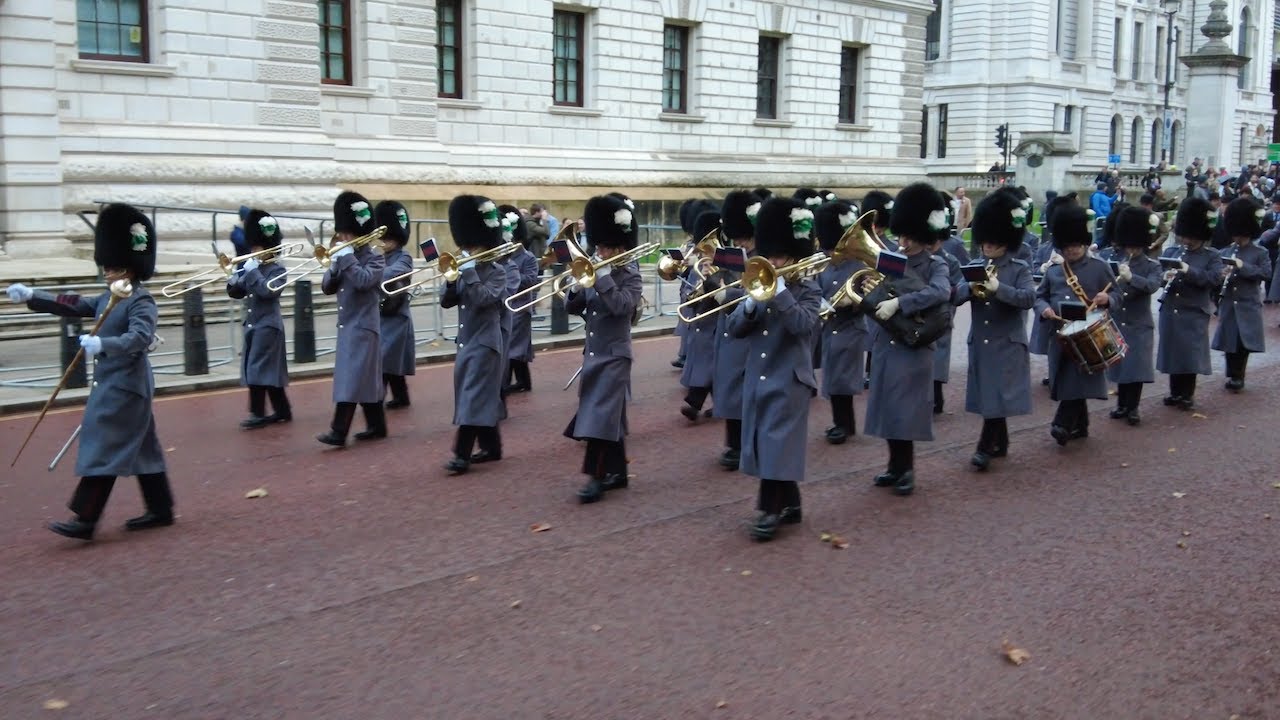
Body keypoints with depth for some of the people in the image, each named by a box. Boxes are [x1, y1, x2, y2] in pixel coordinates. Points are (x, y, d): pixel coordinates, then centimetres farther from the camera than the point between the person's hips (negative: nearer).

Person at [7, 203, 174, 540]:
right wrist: (31, 296, 4)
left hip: (124, 387, -9)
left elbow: (141, 337, -28)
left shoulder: (141, 301, -15)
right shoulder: (108, 298, 14)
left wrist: (102, 344, -40)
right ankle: (161, 509, 19)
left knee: (104, 449, -8)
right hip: (112, 383, 9)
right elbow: (71, 305, 14)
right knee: (142, 448, 12)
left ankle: (85, 520, -5)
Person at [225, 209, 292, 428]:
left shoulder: (277, 270, -9)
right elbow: (235, 292, 15)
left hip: (267, 326, -8)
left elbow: (266, 290, -25)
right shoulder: (251, 268, 14)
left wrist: (252, 271, -19)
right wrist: (233, 276, -4)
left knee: (258, 368, -9)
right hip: (253, 326, 8)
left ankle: (258, 414, -5)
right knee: (270, 369, 11)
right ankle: (282, 411, 18)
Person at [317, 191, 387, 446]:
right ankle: (377, 426, 21)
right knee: (367, 379, 13)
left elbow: (363, 281, -26)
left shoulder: (374, 259, -8)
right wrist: (334, 263, -6)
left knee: (352, 379, -11)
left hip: (362, 328, -8)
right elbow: (327, 288, 10)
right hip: (347, 327, 8)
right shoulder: (345, 259, 13)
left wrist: (346, 256, -19)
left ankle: (338, 432, -13)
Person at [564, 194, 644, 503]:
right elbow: (573, 307, 8)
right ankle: (618, 473, 21)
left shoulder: (631, 277, -7)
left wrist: (603, 277, -24)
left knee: (602, 414, -12)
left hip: (614, 355, -7)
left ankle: (596, 478, -11)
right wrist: (575, 288, -12)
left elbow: (621, 305, -24)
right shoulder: (595, 271, 9)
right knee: (611, 416, 12)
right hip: (593, 353, 7)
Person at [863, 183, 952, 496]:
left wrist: (898, 302, -33)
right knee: (887, 410, 10)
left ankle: (906, 470, 10)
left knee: (906, 411, -3)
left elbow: (940, 293, -26)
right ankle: (896, 466, 23)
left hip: (912, 349, -5)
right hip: (884, 346, 5)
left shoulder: (935, 266, -5)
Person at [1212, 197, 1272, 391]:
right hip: (1228, 304, 3)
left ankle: (1238, 377, 8)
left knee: (1244, 342, -2)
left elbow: (1266, 272, -12)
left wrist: (1243, 266, -20)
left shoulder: (1260, 253, 0)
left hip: (1248, 307, -3)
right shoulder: (1226, 253, 10)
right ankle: (1232, 375, 16)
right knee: (1229, 341, 5)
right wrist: (1222, 276, -11)